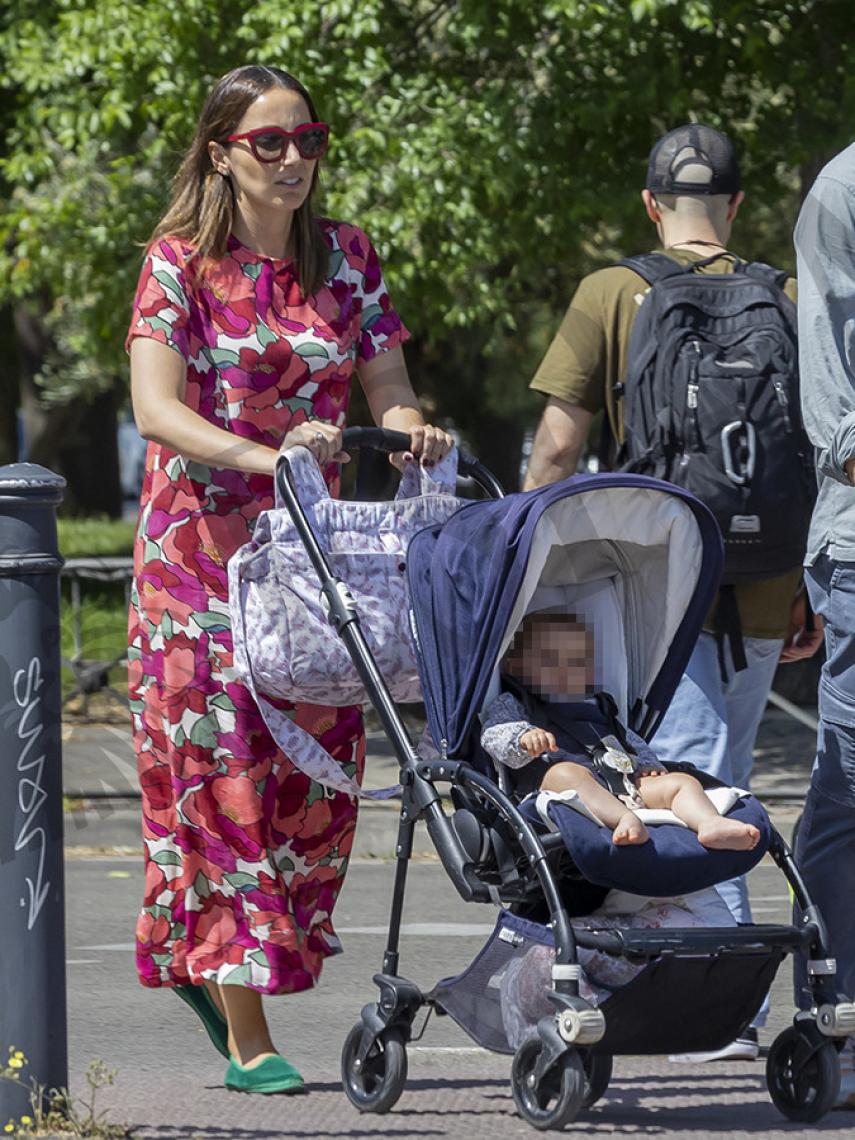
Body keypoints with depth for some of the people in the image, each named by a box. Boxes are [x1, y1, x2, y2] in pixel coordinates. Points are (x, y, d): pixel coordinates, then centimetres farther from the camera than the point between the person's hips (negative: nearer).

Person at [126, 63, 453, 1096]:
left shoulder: (343, 256, 9)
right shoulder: (179, 263, -3)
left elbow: (388, 382, 6)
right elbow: (155, 409, -15)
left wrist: (408, 426, -19)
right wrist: (267, 456, -31)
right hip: (201, 540, -4)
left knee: (316, 774, 1)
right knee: (223, 774, -7)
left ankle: (215, 966, 24)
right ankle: (248, 1038, -5)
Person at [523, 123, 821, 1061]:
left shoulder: (610, 294, -2)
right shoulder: (784, 298, 4)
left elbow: (557, 445, -5)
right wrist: (810, 594, 11)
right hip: (763, 584, 3)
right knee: (720, 781, 13)